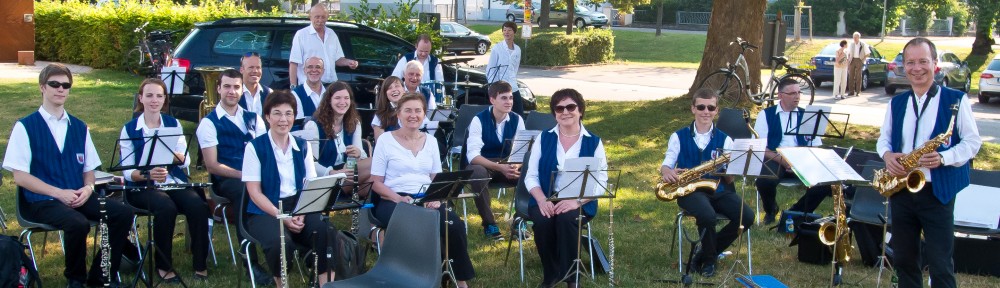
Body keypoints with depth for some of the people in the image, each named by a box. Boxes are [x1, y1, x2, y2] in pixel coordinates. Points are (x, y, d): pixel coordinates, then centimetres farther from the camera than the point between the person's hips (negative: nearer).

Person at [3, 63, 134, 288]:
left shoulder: (79, 128, 16)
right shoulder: (25, 127, 0)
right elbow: (20, 176, -6)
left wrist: (88, 188, -6)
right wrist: (59, 193, -16)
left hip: (78, 197, 5)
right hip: (41, 201, -5)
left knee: (123, 213, -19)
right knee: (78, 223, -35)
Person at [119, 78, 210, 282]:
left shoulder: (173, 124, 11)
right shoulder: (129, 129, 5)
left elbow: (186, 161, 0)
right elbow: (127, 171, -4)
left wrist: (172, 153, -23)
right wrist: (148, 174, -25)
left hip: (175, 181, 3)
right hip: (143, 186, -2)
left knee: (198, 206, -28)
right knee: (166, 207, -34)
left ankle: (200, 263, -15)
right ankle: (164, 265, -15)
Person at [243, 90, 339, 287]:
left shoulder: (302, 147, 11)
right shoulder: (255, 147, -2)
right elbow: (254, 192, -7)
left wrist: (302, 214, -14)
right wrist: (282, 217, -19)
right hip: (266, 212, -3)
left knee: (327, 233, -28)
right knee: (279, 242, -34)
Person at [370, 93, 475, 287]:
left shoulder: (430, 141, 15)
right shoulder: (385, 140, 2)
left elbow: (437, 178, 15)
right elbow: (376, 183, -1)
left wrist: (436, 197, -8)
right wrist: (399, 199, -19)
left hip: (426, 200, 4)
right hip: (392, 201, -4)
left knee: (454, 224, -25)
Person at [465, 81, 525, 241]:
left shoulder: (517, 120, -3)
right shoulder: (479, 120, -14)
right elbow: (473, 155, -24)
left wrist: (516, 166, -32)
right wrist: (499, 167, -37)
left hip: (507, 166, 3)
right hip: (482, 165, -3)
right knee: (478, 173, -38)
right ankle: (489, 224, -22)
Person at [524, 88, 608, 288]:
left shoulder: (594, 142, 4)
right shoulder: (544, 139, 8)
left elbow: (601, 181, -4)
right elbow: (531, 176, 4)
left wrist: (576, 201, -20)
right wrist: (542, 200, -16)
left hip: (579, 203, -1)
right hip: (546, 200, 1)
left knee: (566, 218, -34)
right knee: (543, 220, -31)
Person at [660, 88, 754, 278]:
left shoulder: (724, 140, 8)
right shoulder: (678, 137, 7)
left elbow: (729, 179, 5)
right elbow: (667, 164, 4)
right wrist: (667, 172, -20)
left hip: (719, 189, 3)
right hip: (690, 190, -3)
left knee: (747, 216, -22)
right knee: (708, 216, -36)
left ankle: (706, 255, -2)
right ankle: (710, 258, -3)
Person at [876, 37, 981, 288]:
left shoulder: (956, 100, -5)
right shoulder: (896, 103, 11)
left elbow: (973, 142, -4)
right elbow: (884, 137, 18)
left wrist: (943, 158, -21)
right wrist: (886, 154, -6)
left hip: (937, 193, -5)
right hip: (900, 190, 5)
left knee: (940, 265, -3)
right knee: (904, 259, 13)